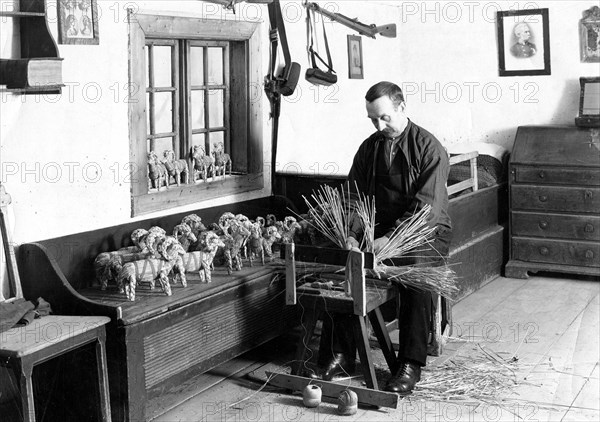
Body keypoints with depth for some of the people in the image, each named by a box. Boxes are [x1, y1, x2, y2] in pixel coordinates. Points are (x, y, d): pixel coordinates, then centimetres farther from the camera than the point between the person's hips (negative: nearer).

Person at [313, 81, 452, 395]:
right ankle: (340, 355, -13)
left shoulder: (428, 147, -9)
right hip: (380, 231, 4)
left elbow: (427, 206, -18)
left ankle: (410, 364, -24)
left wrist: (391, 239, -29)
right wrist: (352, 235, -14)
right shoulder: (369, 148, 8)